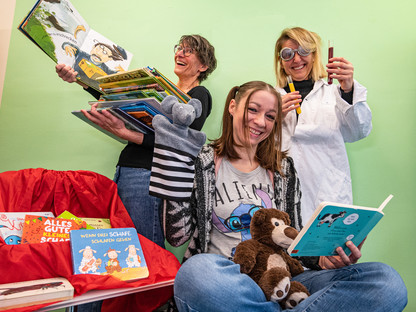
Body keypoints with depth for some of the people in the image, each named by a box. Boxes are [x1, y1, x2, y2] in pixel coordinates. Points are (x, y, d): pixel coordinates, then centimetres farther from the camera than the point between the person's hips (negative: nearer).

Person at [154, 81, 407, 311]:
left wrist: (324, 259, -8)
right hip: (223, 283, -3)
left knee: (386, 281, -18)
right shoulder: (203, 162, 3)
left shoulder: (283, 168, 14)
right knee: (196, 270, -41)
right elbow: (177, 236, -5)